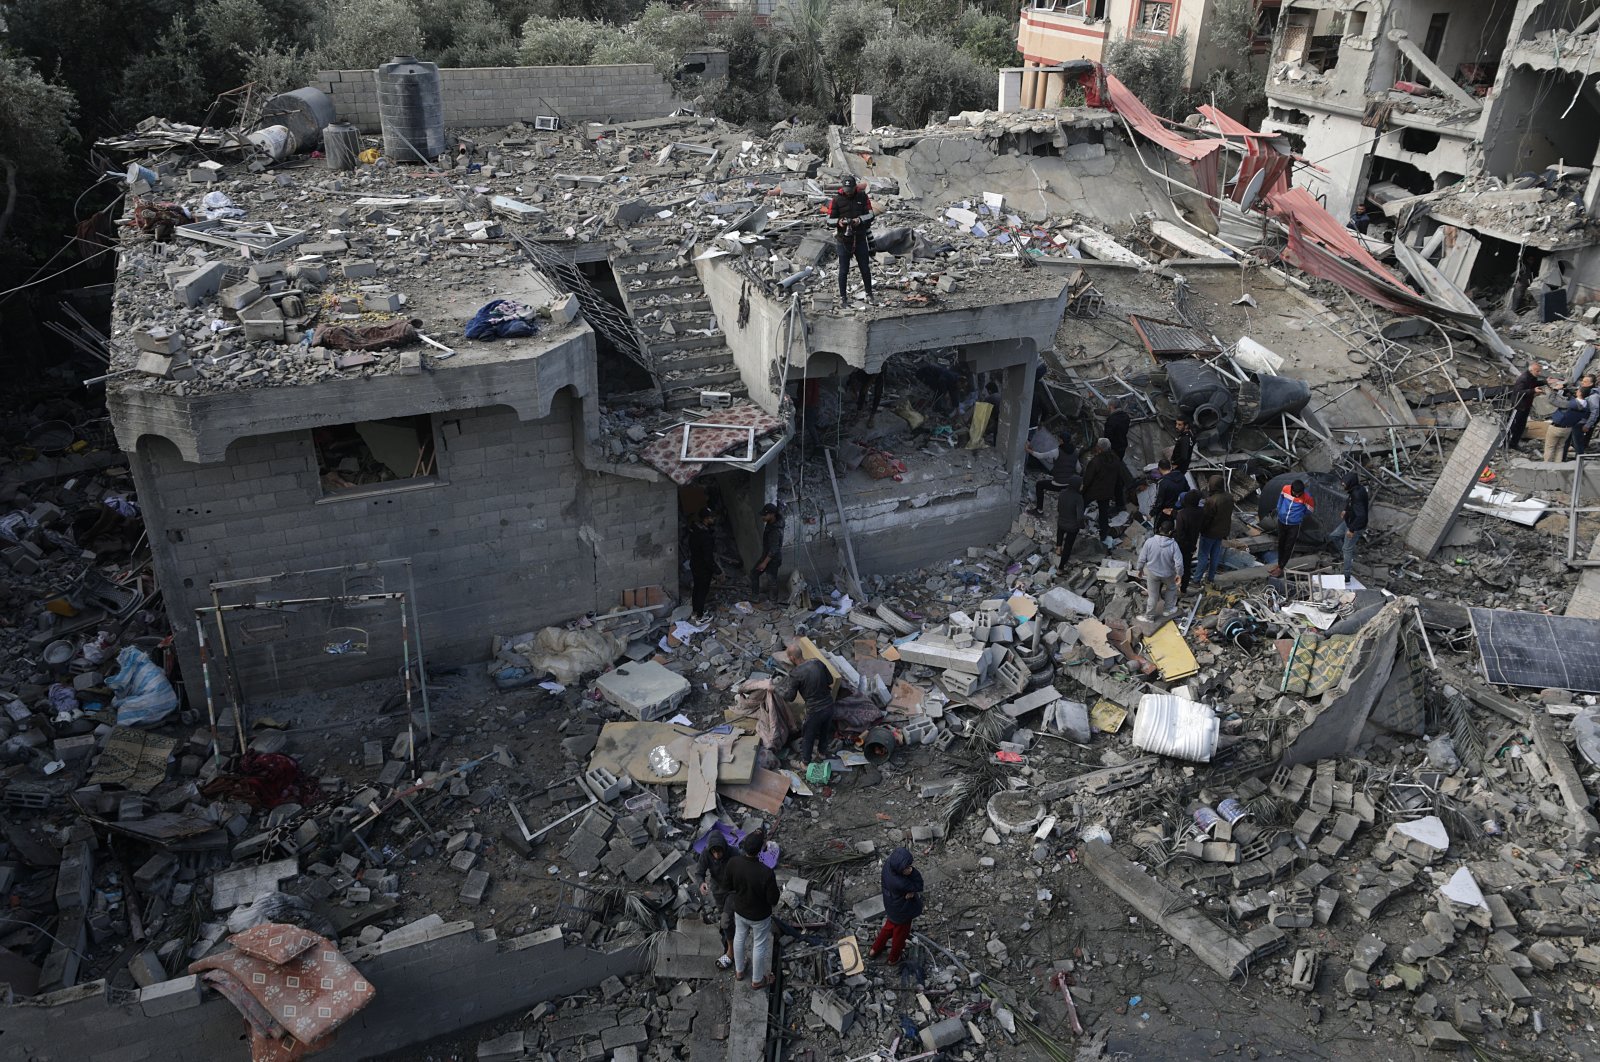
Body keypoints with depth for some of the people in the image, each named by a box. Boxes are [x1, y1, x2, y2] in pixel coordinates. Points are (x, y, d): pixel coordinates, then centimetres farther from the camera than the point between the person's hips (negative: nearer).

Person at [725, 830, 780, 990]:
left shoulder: (733, 863, -27)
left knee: (739, 938, 30)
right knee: (759, 945, 22)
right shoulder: (767, 873, -40)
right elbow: (773, 900, -24)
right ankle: (757, 980, 44)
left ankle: (739, 971, 53)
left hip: (739, 910, 4)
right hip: (759, 915, -4)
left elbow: (729, 886, -7)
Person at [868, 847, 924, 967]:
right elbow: (918, 887, -29)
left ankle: (874, 951, 54)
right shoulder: (899, 883, -45)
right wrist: (913, 871, -39)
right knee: (899, 934, 24)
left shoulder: (888, 864, -24)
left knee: (889, 927, 34)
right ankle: (893, 959, 50)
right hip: (902, 912, -6)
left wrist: (910, 891, -26)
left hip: (891, 906, 6)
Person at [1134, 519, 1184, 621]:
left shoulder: (1150, 541, -21)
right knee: (1171, 588, 31)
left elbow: (1142, 558, -12)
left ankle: (1149, 616, 30)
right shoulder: (1173, 544, -23)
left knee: (1153, 595, 16)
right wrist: (1179, 574, -2)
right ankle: (1168, 609, 42)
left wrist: (1139, 569, 6)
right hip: (1168, 574, 0)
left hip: (1152, 573, 0)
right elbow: (1179, 563, -20)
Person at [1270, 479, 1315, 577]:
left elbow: (1310, 510, -6)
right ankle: (1279, 563, 35)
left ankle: (1280, 568, 10)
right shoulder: (1285, 489, -15)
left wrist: (1299, 517, 5)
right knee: (1281, 544, 18)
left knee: (1288, 547, 2)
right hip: (1281, 522, 4)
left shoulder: (1306, 498, -24)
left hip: (1294, 525, -4)